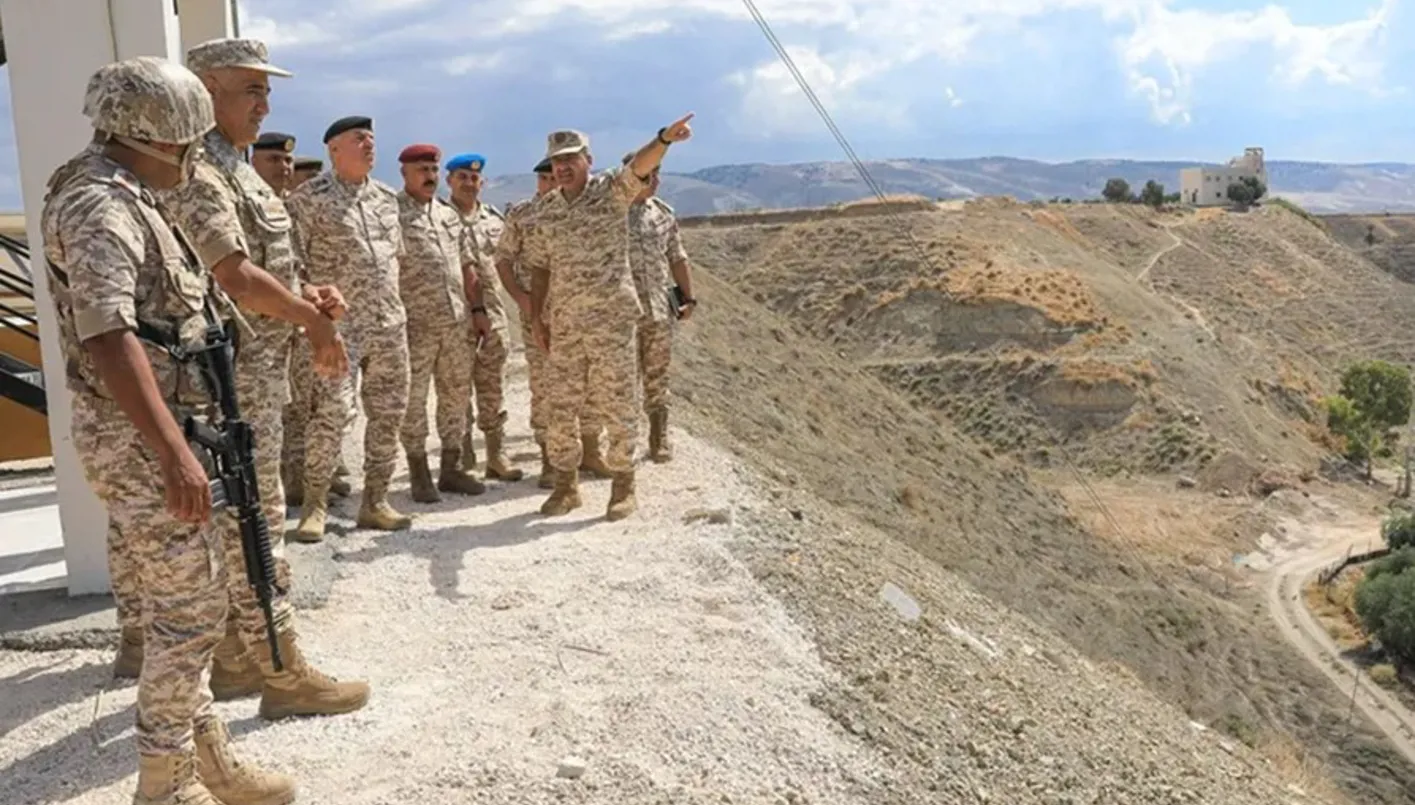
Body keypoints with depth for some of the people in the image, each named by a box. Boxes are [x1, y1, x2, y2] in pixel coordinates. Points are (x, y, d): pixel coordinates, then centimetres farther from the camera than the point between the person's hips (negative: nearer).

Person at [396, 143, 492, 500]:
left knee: (456, 394, 10)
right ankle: (420, 475, 9)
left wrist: (477, 309, 11)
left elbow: (467, 266, 17)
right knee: (413, 400, 1)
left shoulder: (449, 213, 16)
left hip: (457, 321, 6)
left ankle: (452, 468, 20)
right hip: (415, 323, -6)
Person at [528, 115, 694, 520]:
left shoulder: (612, 190, -4)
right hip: (564, 323, 4)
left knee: (617, 405, 1)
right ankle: (566, 485, 22)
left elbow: (639, 165, -24)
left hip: (611, 319, -4)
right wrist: (536, 316, 8)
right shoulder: (543, 208, 8)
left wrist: (664, 138, -43)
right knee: (560, 406, 8)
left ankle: (623, 487, 14)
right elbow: (542, 266, 14)